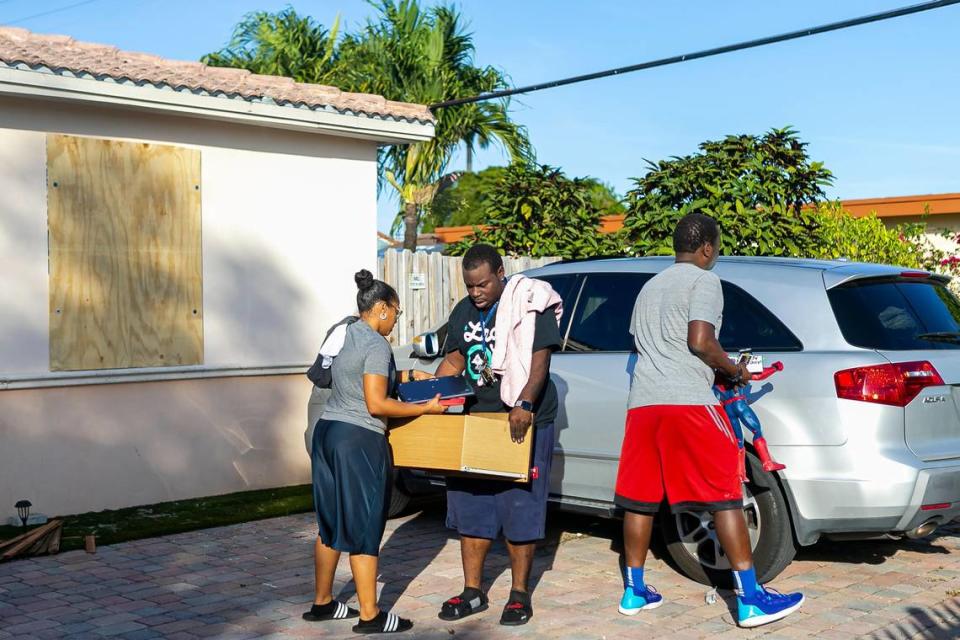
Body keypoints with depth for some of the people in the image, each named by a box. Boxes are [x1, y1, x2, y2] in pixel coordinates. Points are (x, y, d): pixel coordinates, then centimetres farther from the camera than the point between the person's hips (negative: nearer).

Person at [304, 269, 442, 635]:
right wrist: (426, 408, -12)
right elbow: (376, 404, -19)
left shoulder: (345, 335, 13)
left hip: (327, 432, 9)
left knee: (331, 524, 16)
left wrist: (406, 376, 24)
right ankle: (370, 616, 3)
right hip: (358, 441, -9)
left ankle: (322, 603, 24)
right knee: (363, 529, -3)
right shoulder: (376, 344, -14)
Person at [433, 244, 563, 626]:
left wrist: (525, 405, -34)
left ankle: (519, 594, 12)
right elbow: (454, 359, 15)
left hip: (525, 421, -6)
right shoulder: (463, 312, 10)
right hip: (474, 418, 6)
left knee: (520, 508, 0)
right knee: (470, 505, 9)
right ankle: (473, 591, 21)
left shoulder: (530, 304, -11)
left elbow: (539, 360, -19)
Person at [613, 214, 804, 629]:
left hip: (642, 402, 7)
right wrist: (733, 370, 3)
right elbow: (700, 342, -13)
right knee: (725, 496, -3)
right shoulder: (703, 281, 0)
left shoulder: (650, 286, 23)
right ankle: (750, 599, -3)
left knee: (640, 498, 11)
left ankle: (634, 591, 18)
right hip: (688, 402, -7)